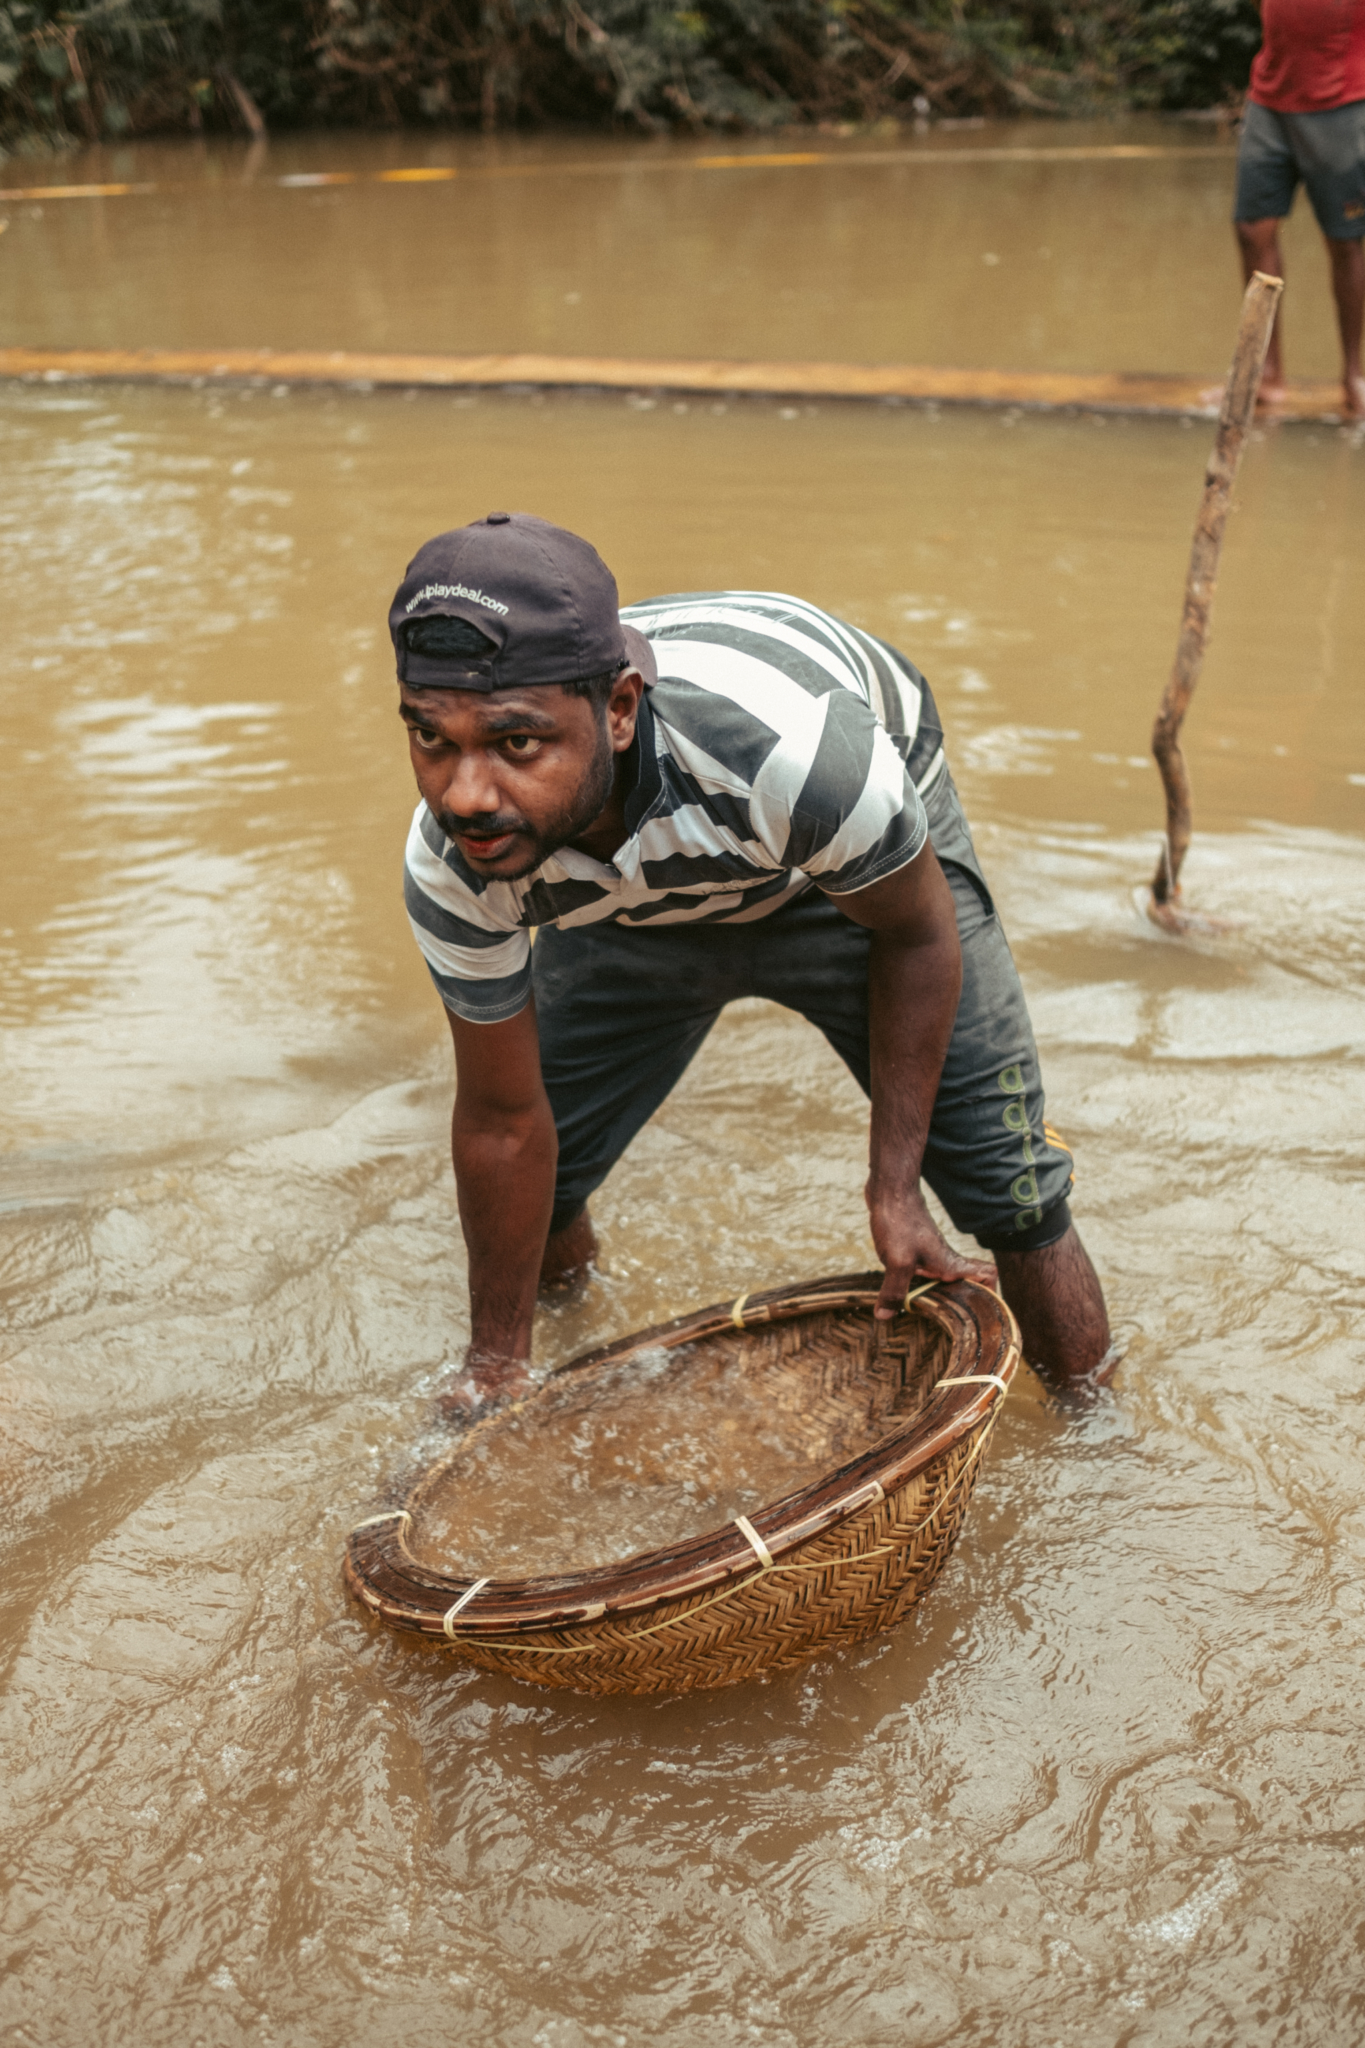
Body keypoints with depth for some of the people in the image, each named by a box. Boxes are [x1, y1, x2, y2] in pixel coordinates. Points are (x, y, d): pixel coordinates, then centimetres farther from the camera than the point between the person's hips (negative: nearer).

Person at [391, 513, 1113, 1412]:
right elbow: (503, 1120, -16)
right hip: (637, 901, 3)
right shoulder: (454, 864, -32)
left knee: (1009, 1184, -6)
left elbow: (916, 934, -23)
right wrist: (497, 1361, -5)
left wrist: (894, 1188, -16)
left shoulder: (796, 751, -46)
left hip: (859, 861, -2)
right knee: (539, 1167, 2)